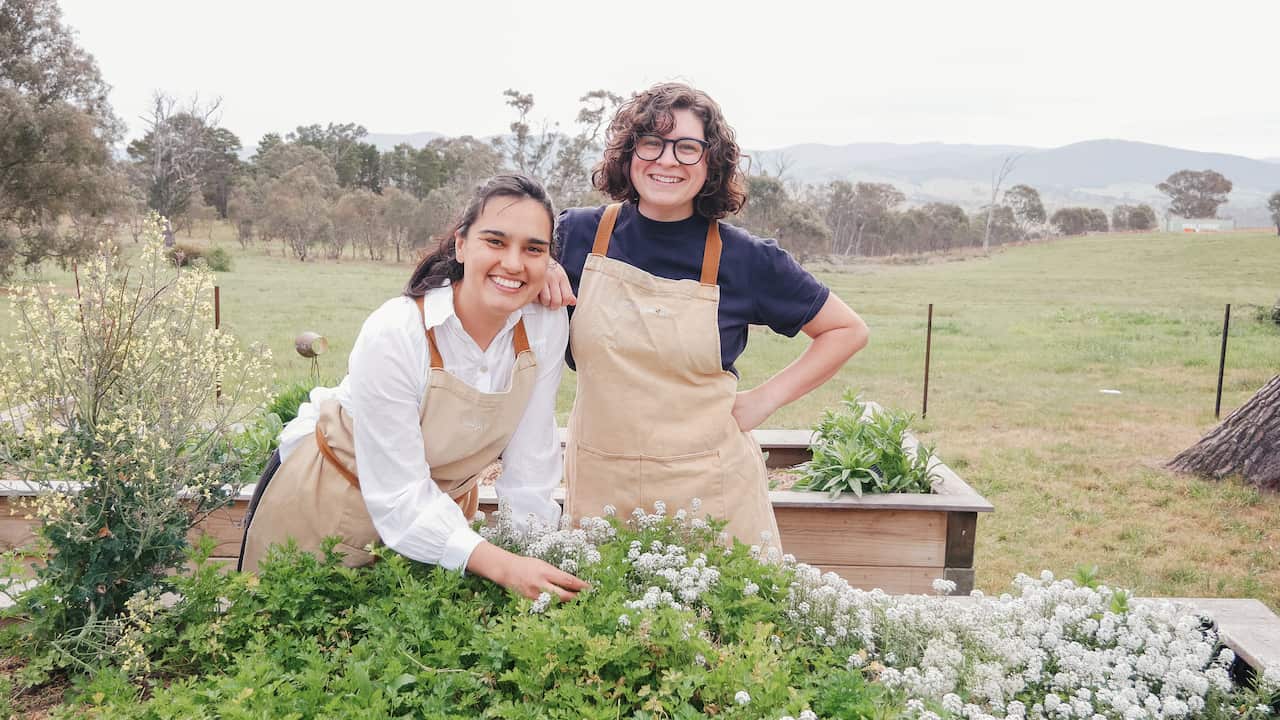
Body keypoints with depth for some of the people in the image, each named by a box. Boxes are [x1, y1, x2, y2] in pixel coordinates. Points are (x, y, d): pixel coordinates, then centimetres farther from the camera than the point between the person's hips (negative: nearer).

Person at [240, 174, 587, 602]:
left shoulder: (547, 327, -19)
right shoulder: (393, 334, -31)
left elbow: (529, 471, -12)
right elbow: (399, 496, -31)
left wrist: (537, 565, -17)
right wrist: (503, 566, -41)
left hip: (443, 500, 4)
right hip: (333, 499, -4)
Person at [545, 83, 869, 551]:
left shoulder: (745, 258, -6)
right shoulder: (578, 234, -3)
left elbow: (848, 330, 6)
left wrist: (765, 398, -3)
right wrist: (537, 275, -8)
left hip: (710, 490, -1)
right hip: (600, 486, 1)